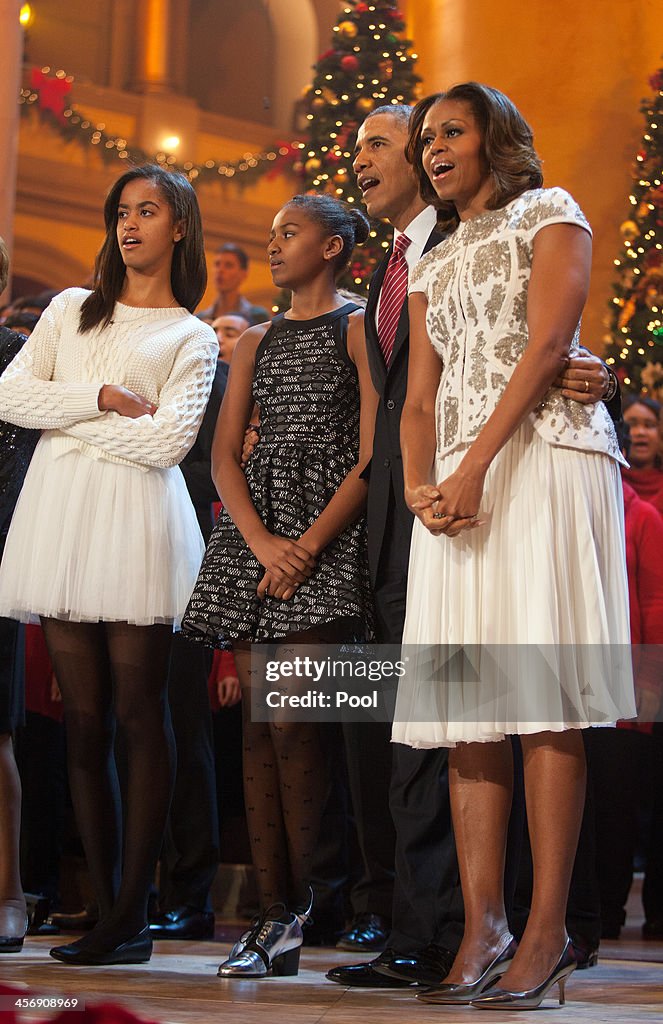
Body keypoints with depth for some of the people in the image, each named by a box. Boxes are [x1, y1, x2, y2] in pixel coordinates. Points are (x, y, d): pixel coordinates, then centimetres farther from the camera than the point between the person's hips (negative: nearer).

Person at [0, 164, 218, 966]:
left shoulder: (192, 338, 9)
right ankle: (105, 909, 3)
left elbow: (169, 440, -6)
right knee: (83, 719, 0)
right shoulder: (71, 310, 20)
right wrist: (99, 398, -5)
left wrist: (67, 422, -3)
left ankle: (132, 914, -4)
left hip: (136, 522, -3)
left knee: (138, 716, -6)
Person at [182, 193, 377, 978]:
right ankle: (274, 915, 0)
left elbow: (373, 456, -6)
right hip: (254, 534, 6)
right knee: (258, 722, -1)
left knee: (291, 721, -15)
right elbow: (224, 454, 11)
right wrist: (261, 541, -7)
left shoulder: (357, 327, 3)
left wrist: (308, 546, -13)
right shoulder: (255, 342, 20)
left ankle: (302, 910, -7)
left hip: (328, 531, -6)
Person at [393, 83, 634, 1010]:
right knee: (465, 700, -3)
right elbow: (421, 396, 16)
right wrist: (418, 485, -6)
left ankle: (547, 932, -13)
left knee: (543, 695, -13)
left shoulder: (550, 212, 10)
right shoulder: (433, 266, 26)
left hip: (546, 455, -6)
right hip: (459, 482, 6)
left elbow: (548, 342, -6)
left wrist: (476, 465, -16)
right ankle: (482, 929, -4)